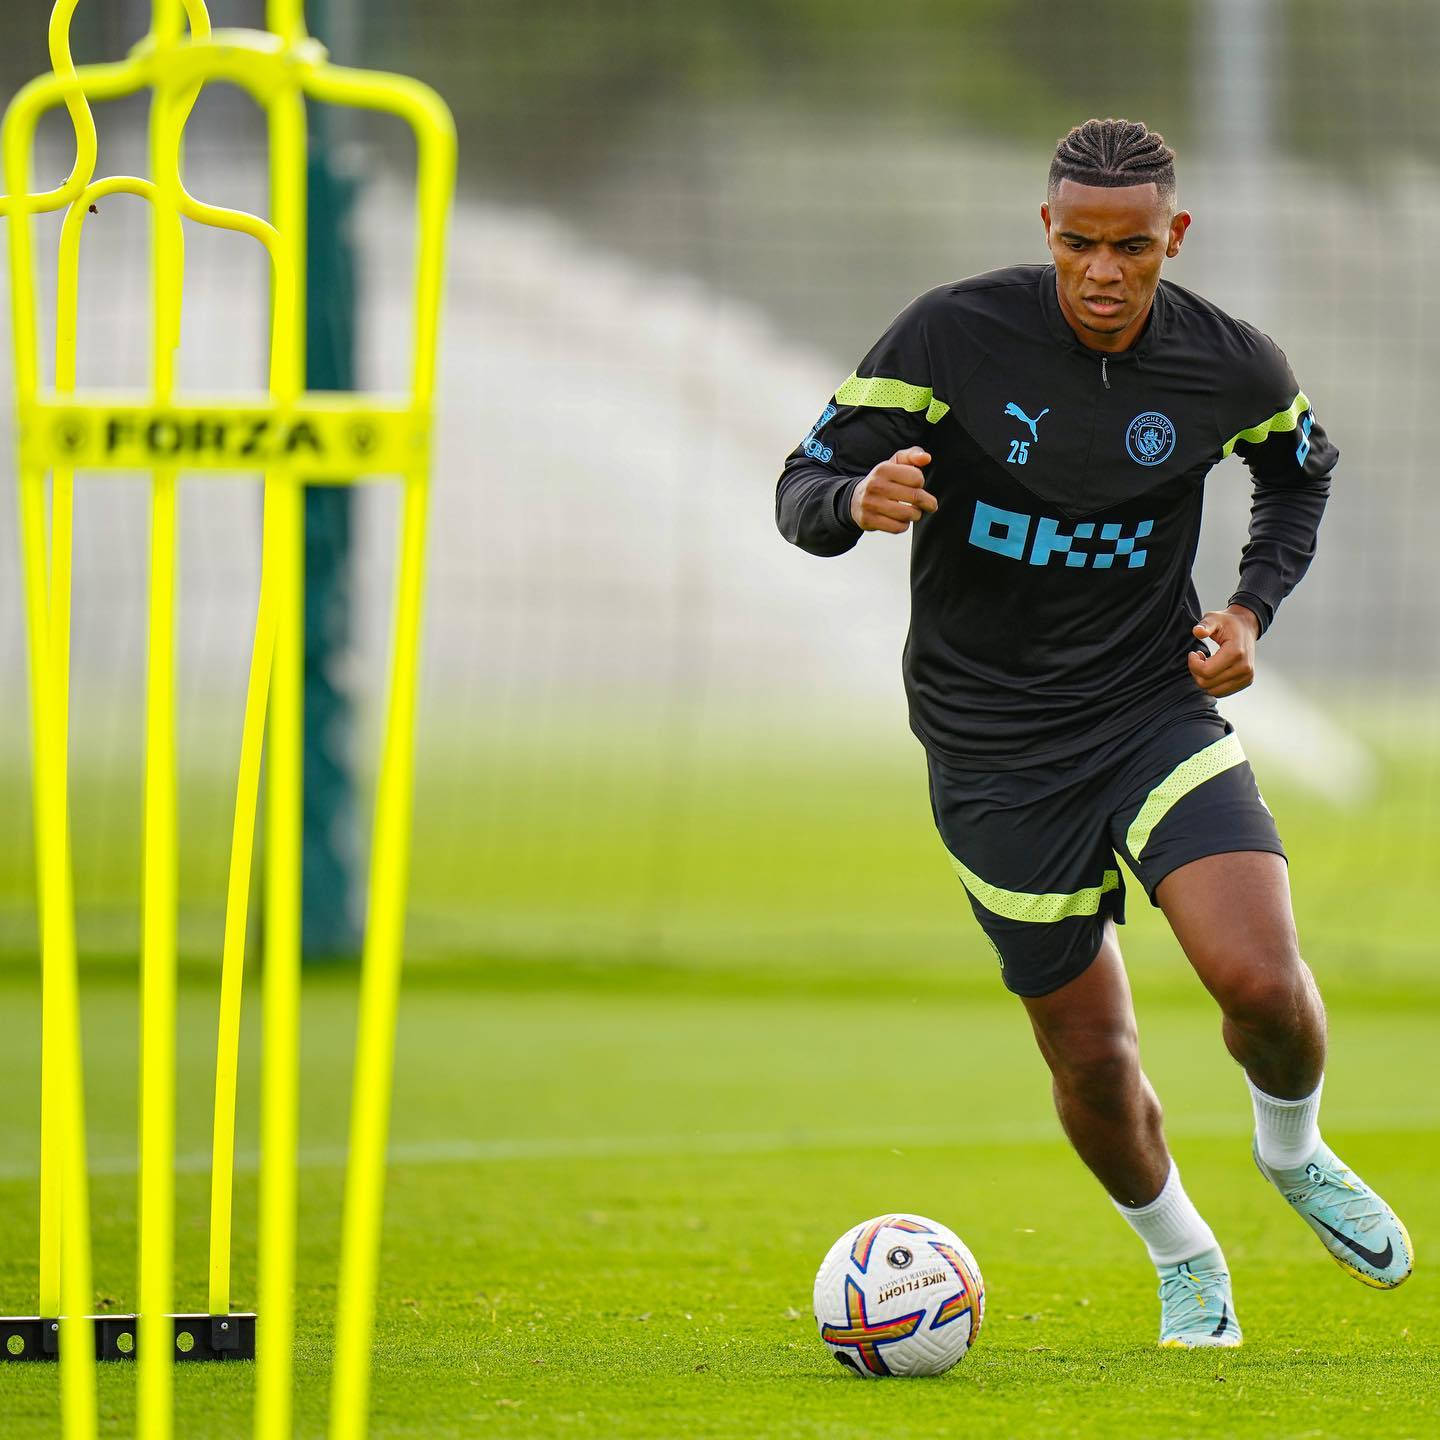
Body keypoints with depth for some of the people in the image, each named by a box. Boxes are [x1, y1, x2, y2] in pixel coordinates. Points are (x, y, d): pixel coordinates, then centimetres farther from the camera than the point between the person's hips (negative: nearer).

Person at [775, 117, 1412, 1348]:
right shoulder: (952, 335, -14)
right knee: (1091, 1057, 3)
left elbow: (1304, 468, 16)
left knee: (1262, 981, -21)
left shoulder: (1232, 368, -6)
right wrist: (858, 501, -33)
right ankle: (1183, 1262, 34)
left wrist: (1251, 610, 1)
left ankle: (1293, 1151, 14)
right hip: (994, 750, -1)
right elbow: (803, 490, -10)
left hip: (1157, 710, 1)